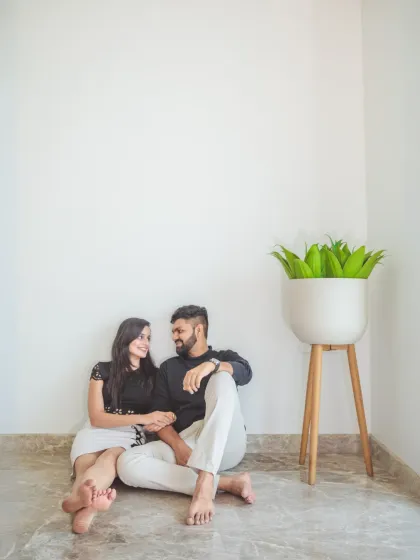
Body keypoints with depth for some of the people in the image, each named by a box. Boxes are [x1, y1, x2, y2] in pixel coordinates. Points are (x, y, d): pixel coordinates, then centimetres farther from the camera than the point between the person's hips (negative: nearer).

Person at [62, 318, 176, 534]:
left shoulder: (153, 374, 14)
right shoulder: (103, 370, 7)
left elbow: (159, 413, 16)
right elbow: (96, 417, -2)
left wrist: (162, 419, -12)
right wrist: (142, 418, -15)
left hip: (132, 435, 0)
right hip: (98, 431, 0)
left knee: (110, 457, -39)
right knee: (87, 466, -39)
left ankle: (79, 499, -71)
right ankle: (88, 504, -73)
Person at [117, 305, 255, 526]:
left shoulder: (225, 357, 16)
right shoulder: (168, 368, 21)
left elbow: (245, 372, -9)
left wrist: (212, 364, -31)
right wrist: (178, 446, -13)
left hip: (225, 444, -2)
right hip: (183, 442, 2)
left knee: (222, 378, -29)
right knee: (127, 463, -26)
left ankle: (204, 485, -42)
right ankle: (226, 483, -28)